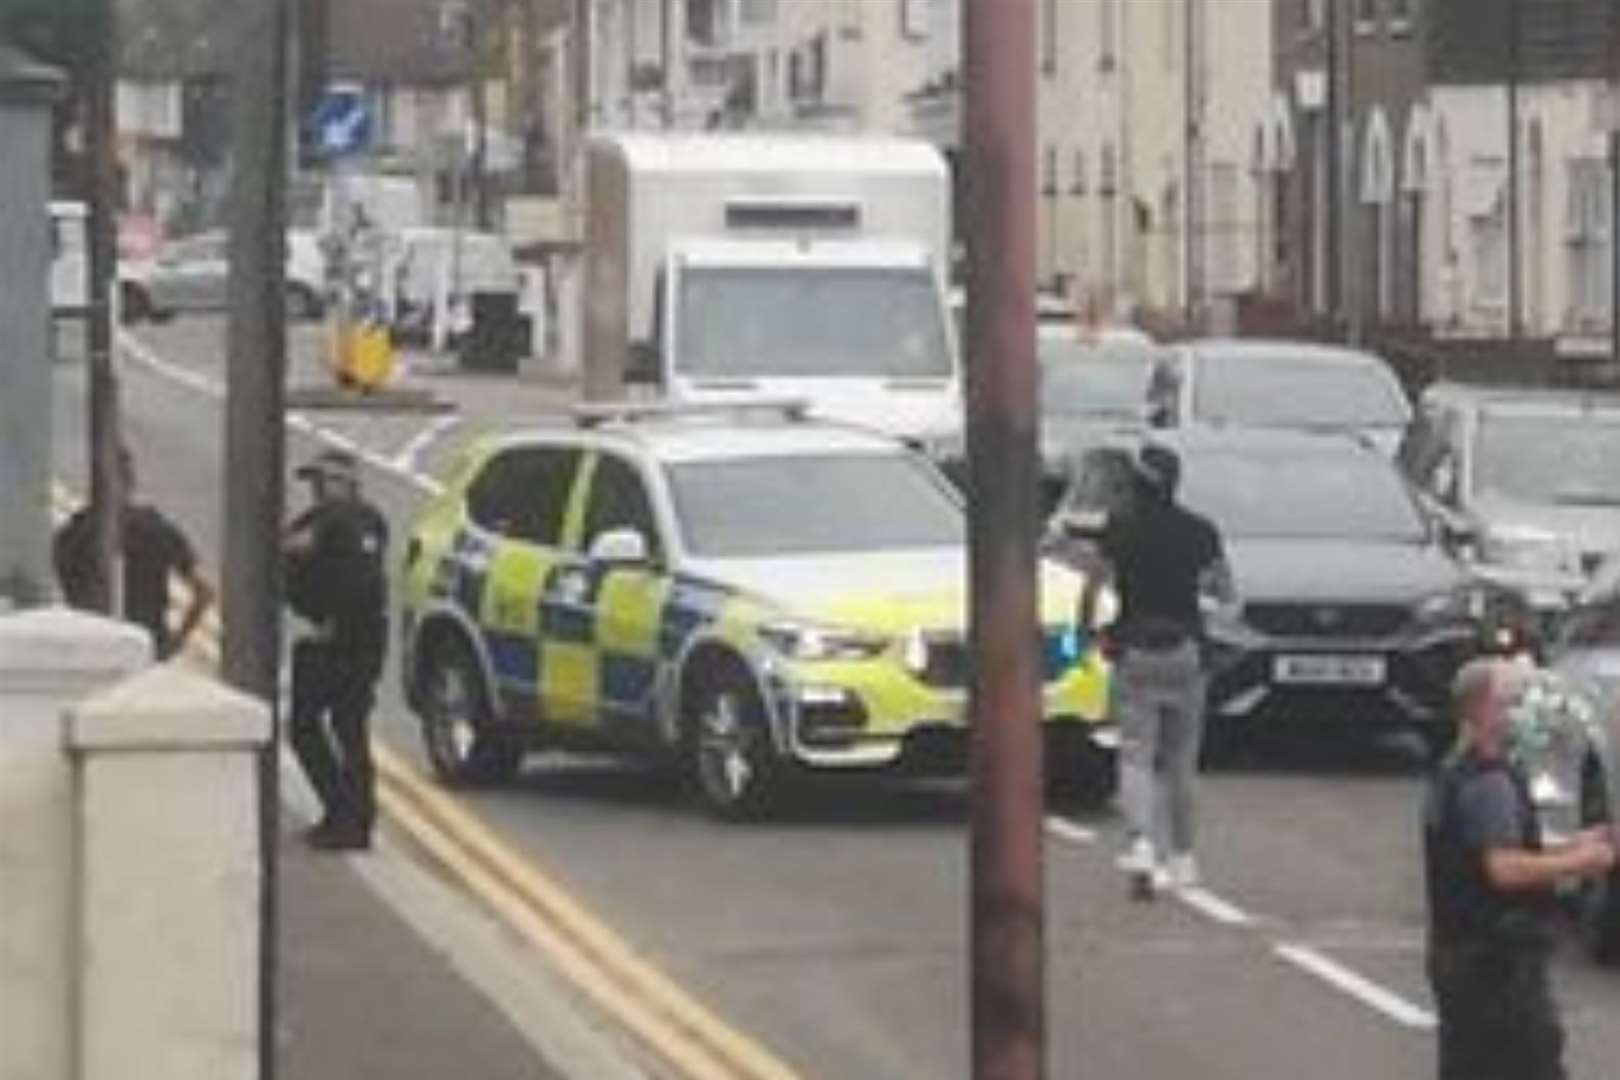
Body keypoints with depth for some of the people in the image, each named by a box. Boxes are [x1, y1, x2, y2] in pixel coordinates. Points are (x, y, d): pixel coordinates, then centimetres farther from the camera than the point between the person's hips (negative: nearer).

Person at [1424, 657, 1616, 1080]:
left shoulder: (1451, 776, 16)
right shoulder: (1490, 782, -17)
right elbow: (1505, 869, -26)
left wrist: (1566, 847, 15)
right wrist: (1577, 863, -16)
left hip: (1454, 954, 10)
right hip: (1499, 959, -10)